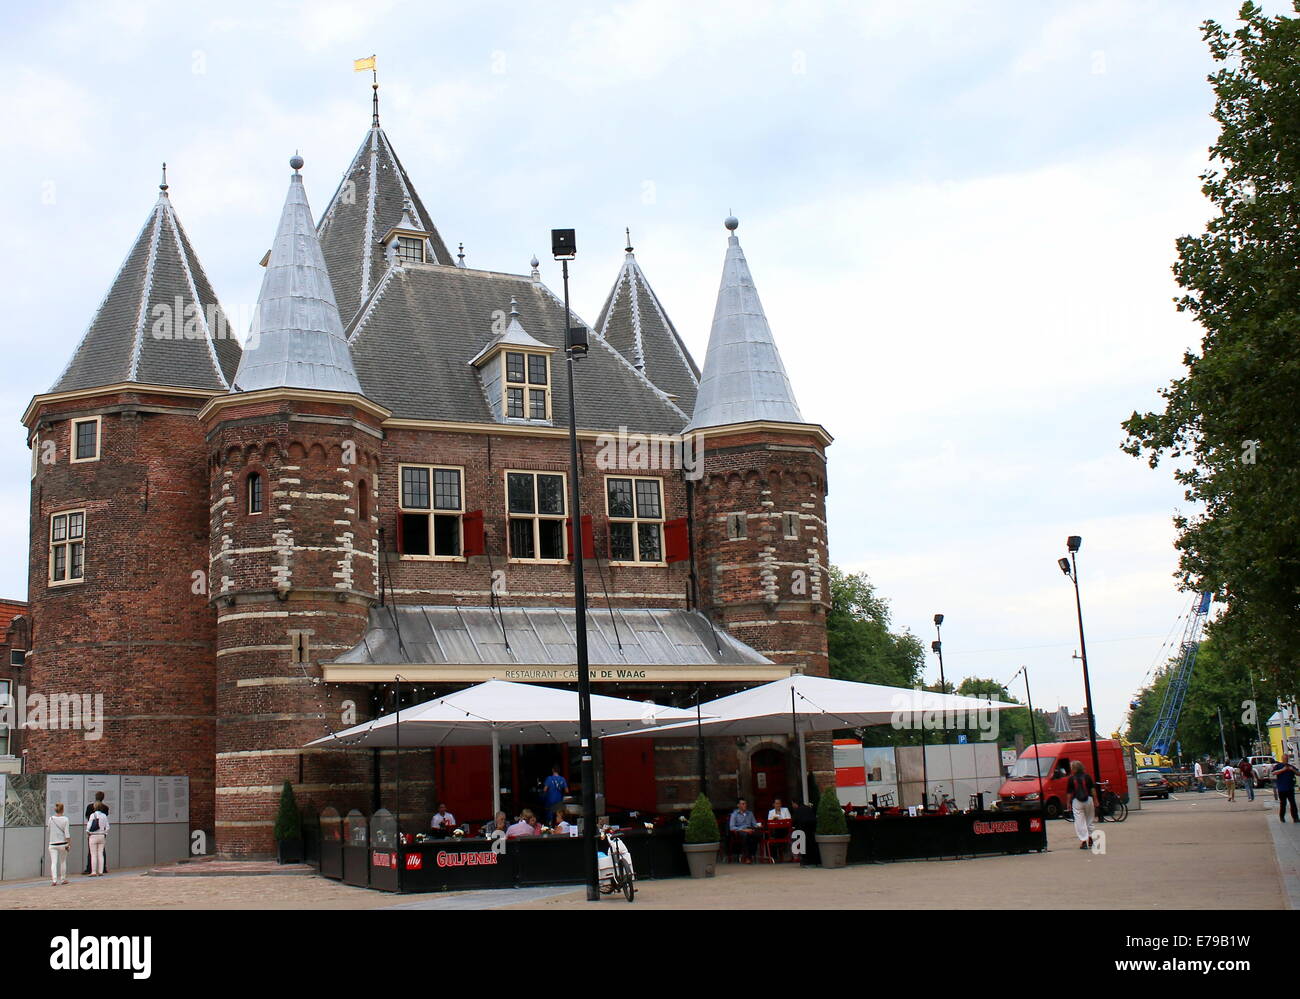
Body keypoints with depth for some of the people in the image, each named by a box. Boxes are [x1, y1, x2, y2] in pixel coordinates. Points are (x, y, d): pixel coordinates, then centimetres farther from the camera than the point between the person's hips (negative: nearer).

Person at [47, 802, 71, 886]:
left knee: (54, 862, -3)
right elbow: (66, 832, -8)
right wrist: (68, 844, -4)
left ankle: (54, 880, -19)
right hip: (62, 843, 0)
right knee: (63, 861, 16)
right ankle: (63, 879, 24)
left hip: (53, 844, 0)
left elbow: (49, 830, 11)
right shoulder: (65, 819, -6)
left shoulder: (51, 819, -1)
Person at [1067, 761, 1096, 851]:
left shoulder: (1071, 779, -2)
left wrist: (1068, 803, 8)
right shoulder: (1087, 777, 2)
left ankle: (1083, 841, -8)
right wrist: (1095, 800, 9)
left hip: (1077, 801, -2)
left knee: (1079, 821, -1)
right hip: (1088, 799, 2)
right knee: (1089, 819, 21)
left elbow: (1069, 792, 0)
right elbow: (1093, 789, 2)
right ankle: (1090, 837, 23)